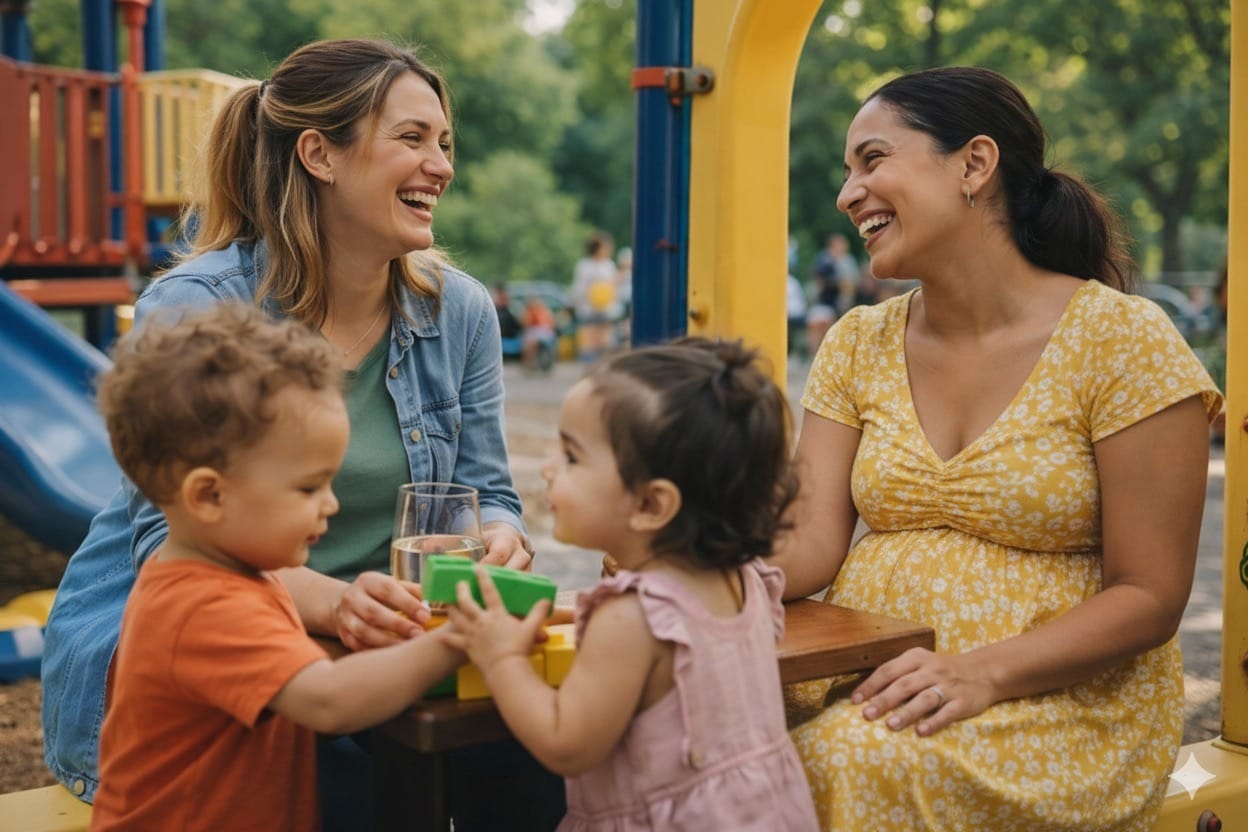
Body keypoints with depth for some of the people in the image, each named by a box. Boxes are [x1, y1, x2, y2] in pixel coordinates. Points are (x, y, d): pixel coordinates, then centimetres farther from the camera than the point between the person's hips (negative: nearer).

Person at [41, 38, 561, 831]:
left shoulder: (460, 310, 4)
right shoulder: (195, 308, -12)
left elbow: (485, 492, 8)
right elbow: (172, 538, -18)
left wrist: (498, 541, -19)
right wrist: (326, 599, -37)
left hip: (374, 642, 5)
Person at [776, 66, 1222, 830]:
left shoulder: (1123, 340, -7)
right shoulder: (858, 345, 9)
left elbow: (1148, 598, -9)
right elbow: (813, 542, 0)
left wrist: (982, 672, -23)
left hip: (1063, 704, -4)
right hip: (860, 684, 4)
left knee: (852, 758, -32)